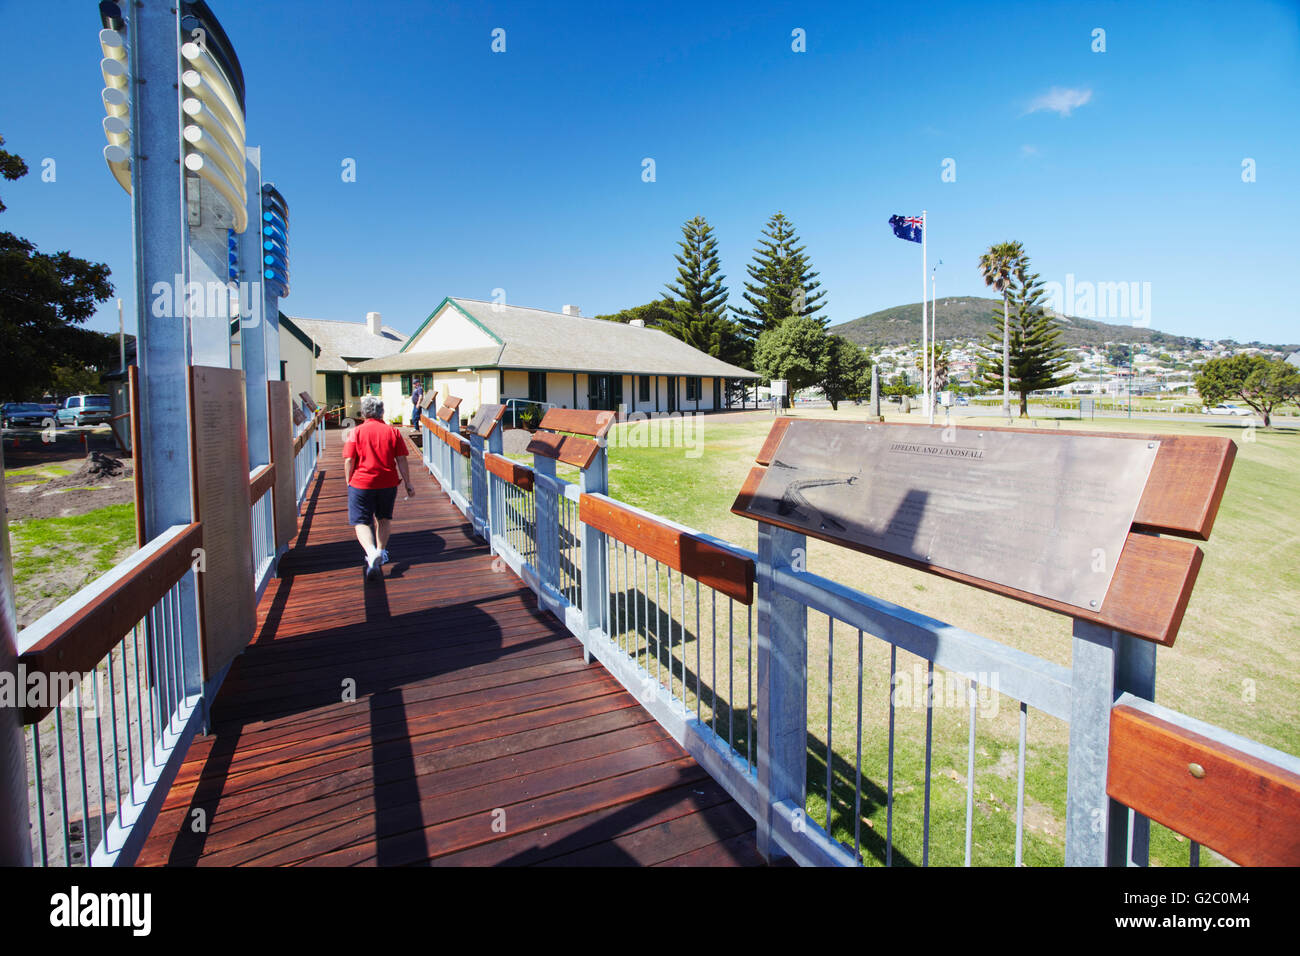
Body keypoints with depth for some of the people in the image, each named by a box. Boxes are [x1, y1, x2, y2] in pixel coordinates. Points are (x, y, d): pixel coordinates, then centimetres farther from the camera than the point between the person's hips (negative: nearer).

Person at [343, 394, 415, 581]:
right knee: (384, 518, 23)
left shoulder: (356, 432, -6)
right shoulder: (393, 432, -1)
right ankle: (381, 552, 28)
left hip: (361, 483, -2)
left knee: (361, 521, 2)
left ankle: (371, 552, -21)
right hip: (388, 482, 3)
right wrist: (407, 482, 6)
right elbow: (401, 460, 0)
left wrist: (349, 482, 5)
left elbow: (349, 461, -7)